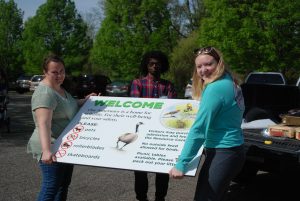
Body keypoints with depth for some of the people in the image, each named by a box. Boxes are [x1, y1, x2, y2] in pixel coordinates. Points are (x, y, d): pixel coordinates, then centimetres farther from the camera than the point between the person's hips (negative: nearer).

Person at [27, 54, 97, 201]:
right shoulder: (44, 93, -21)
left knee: (64, 184, 18)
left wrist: (85, 101, 13)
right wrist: (46, 151, -45)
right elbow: (43, 124, -33)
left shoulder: (59, 88, 9)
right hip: (53, 150, -10)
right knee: (51, 187, -8)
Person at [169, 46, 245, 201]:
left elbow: (199, 128, -24)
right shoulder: (228, 83, 10)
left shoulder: (215, 88, -19)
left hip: (223, 154, -10)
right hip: (231, 151, 10)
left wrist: (181, 164, -23)